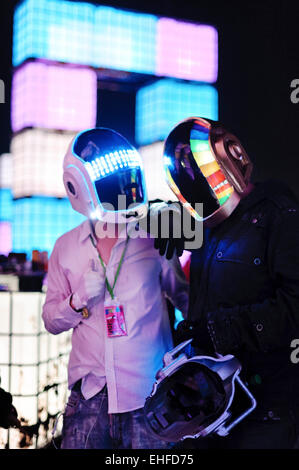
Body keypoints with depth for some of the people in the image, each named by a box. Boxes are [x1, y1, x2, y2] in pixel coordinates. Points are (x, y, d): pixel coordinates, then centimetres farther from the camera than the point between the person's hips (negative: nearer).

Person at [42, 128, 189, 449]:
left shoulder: (154, 238, 1)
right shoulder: (66, 248, 8)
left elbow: (184, 296, 6)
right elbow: (51, 320, 13)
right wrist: (78, 300, -7)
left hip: (148, 392, -2)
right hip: (90, 393, 2)